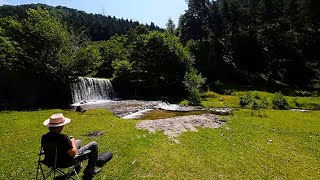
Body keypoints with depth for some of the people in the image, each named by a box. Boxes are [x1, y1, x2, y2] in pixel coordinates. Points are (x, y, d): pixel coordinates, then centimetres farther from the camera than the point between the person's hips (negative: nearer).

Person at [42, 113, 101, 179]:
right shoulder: (62, 138, -37)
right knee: (94, 144, -1)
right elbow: (73, 153, -30)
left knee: (78, 141, 31)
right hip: (68, 161, -8)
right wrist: (73, 142, -14)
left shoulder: (44, 137, -13)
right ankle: (89, 171, 13)